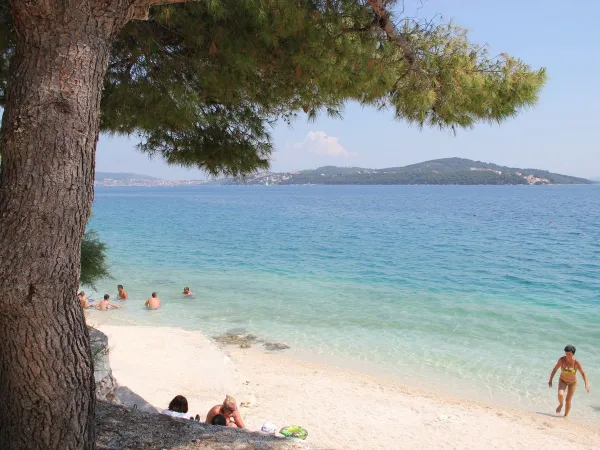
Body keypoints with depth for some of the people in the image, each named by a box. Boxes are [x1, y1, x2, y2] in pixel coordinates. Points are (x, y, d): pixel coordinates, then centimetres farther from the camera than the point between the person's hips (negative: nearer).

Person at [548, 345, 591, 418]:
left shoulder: (576, 362, -28)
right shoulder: (562, 359, -24)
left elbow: (583, 373, -20)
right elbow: (555, 369, -14)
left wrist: (586, 384, -31)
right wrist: (550, 380, -14)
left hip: (573, 382, -1)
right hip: (562, 380, 1)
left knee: (568, 400, 4)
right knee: (560, 395, -22)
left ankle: (565, 416, 26)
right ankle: (561, 404, 12)